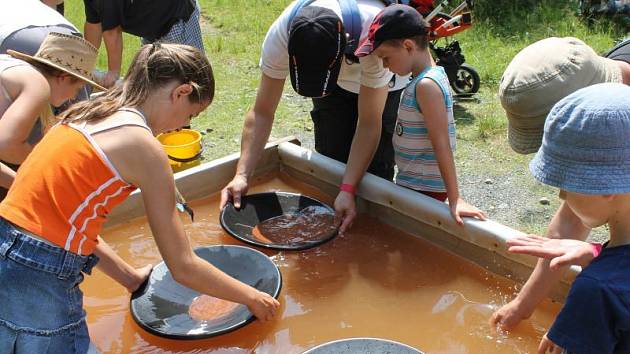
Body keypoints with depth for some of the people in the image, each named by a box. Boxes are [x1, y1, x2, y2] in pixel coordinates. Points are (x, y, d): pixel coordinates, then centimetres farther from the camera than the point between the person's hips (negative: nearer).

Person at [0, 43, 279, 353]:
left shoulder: (88, 114, 10)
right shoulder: (144, 146, -13)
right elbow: (183, 268, -8)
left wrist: (130, 276, 20)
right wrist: (252, 298, 6)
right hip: (37, 284, -8)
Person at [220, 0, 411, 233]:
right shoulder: (280, 36, -35)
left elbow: (369, 124, -35)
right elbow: (262, 113, -27)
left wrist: (348, 189, -40)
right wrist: (242, 175, -35)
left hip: (382, 83, -2)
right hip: (336, 86, 3)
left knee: (376, 167, -13)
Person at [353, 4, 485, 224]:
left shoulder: (426, 85, -22)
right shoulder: (429, 77, 7)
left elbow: (442, 144, -26)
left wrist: (454, 199, -27)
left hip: (422, 189, -9)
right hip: (412, 184, 9)